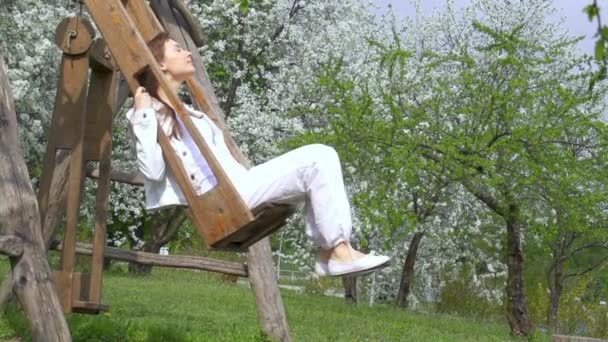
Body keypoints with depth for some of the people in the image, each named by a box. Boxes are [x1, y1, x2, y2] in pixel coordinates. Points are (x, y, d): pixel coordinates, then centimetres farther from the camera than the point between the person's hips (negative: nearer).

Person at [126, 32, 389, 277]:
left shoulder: (190, 114, 29)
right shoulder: (148, 113, 3)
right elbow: (153, 171, -12)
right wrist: (143, 117, -13)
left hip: (238, 189, 9)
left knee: (322, 156, -3)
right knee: (318, 159, -17)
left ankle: (328, 250, -11)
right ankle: (338, 252, -19)